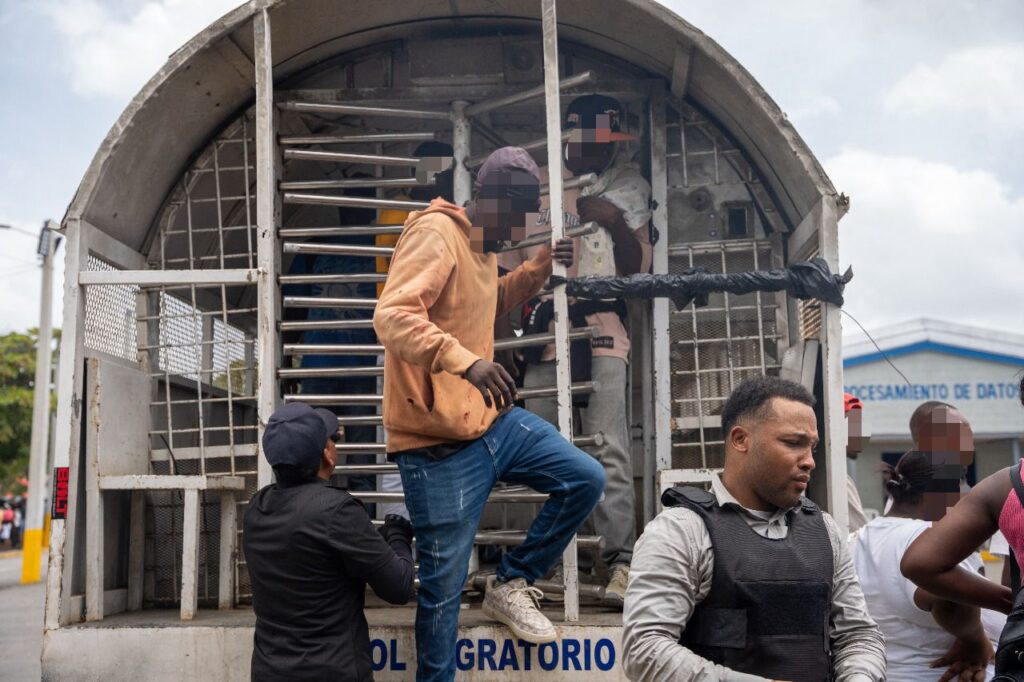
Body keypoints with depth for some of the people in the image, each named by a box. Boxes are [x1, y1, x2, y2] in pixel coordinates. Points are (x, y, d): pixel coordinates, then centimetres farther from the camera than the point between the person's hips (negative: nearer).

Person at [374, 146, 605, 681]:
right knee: (444, 587, 0)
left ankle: (510, 584, 17)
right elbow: (392, 317, -31)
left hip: (491, 421, 9)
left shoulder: (482, 246, 12)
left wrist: (539, 266, 17)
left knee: (586, 478, 8)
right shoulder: (435, 234, -17)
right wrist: (465, 360, -44)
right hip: (438, 443, -9)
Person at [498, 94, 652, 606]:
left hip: (601, 331, -2)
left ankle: (620, 560, -10)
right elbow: (508, 263, 17)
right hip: (542, 332, 2)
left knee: (609, 448, -11)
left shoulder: (627, 194, 10)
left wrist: (618, 224, -10)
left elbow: (637, 273, 4)